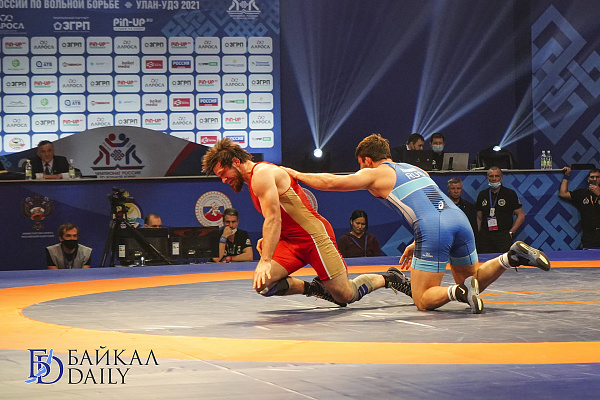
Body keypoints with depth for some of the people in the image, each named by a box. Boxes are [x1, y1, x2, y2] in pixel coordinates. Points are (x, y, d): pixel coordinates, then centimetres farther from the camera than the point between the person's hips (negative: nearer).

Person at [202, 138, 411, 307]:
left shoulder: (261, 174, -15)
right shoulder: (253, 181, 17)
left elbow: (273, 218, -24)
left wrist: (265, 260, -29)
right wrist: (268, 240, 7)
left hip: (315, 234, -9)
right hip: (290, 240, 9)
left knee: (345, 296, -9)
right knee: (262, 284, -15)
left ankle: (388, 279, 18)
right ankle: (314, 288, 5)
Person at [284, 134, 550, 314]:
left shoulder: (375, 174, 12)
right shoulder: (414, 169, 32)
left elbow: (331, 182, 11)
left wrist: (296, 175, 24)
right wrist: (416, 244, 35)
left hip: (433, 229, -7)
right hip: (459, 218, 7)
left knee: (423, 301, 0)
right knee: (471, 280, 24)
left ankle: (459, 292, -29)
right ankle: (512, 257, -1)